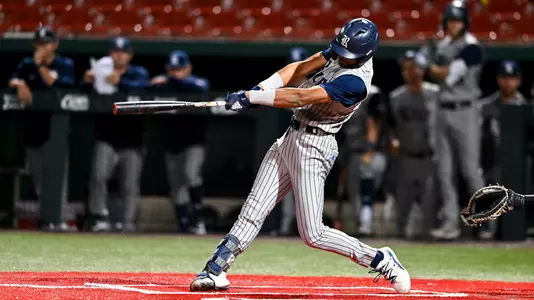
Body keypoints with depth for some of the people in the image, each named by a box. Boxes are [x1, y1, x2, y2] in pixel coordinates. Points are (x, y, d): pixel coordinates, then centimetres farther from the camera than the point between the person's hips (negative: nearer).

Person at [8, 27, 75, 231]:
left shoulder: (65, 65, 4)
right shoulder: (27, 64, 13)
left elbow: (56, 86, -11)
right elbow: (13, 80, 0)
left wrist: (41, 65, -17)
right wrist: (20, 84, -21)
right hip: (33, 124, 4)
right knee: (37, 174, 5)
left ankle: (58, 219, -18)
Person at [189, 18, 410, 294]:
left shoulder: (355, 82, -23)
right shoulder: (341, 52, 3)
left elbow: (301, 98, -26)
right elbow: (302, 68, 0)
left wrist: (250, 97, -24)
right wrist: (261, 89, -15)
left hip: (312, 148, -8)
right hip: (290, 138, 8)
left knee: (313, 235, -7)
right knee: (253, 211, 2)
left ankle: (381, 260, 6)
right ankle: (214, 271, 1)